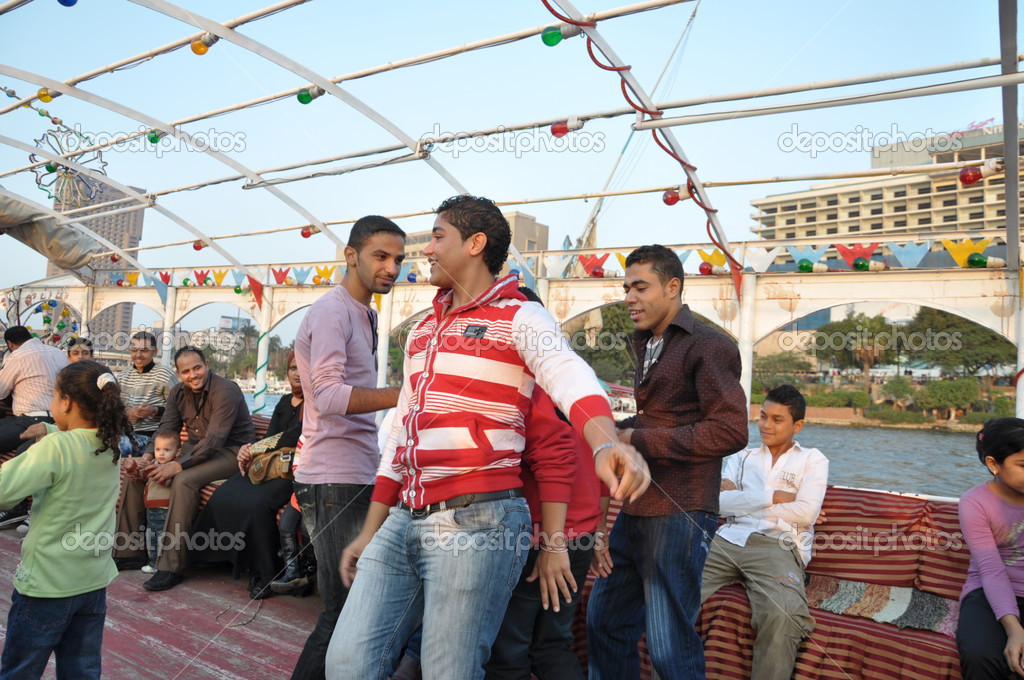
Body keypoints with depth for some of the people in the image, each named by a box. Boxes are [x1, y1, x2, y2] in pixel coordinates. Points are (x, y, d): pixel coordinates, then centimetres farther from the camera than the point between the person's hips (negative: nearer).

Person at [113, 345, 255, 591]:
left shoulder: (226, 391, -21)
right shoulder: (178, 392, 6)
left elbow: (214, 440, -26)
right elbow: (166, 429, 8)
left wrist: (178, 466, -32)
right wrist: (148, 456, -12)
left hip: (229, 451, -9)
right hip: (195, 448, 9)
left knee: (183, 480, -34)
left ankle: (171, 567, -28)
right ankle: (128, 552, 9)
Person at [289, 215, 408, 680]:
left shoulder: (365, 314, 18)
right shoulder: (332, 311, -12)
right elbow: (329, 396, -23)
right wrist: (405, 393, -29)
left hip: (358, 478, 10)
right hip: (336, 483, -10)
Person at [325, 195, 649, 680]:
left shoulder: (518, 318, -5)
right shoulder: (423, 330, 19)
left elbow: (570, 378, -26)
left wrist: (606, 444, -48)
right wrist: (370, 531, 20)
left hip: (477, 522, -6)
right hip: (403, 520, 7)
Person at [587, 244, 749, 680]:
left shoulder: (707, 346, -11)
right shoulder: (647, 346, 17)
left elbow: (730, 431, -20)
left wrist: (638, 440, -17)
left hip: (678, 517, -9)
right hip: (636, 511, 9)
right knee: (605, 623, 17)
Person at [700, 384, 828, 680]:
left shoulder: (813, 460, 18)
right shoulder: (741, 457, 26)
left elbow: (806, 513, 0)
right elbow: (719, 502, 8)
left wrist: (741, 500, 3)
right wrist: (772, 496, -1)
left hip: (777, 546, -2)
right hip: (727, 540, 3)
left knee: (783, 614, -37)